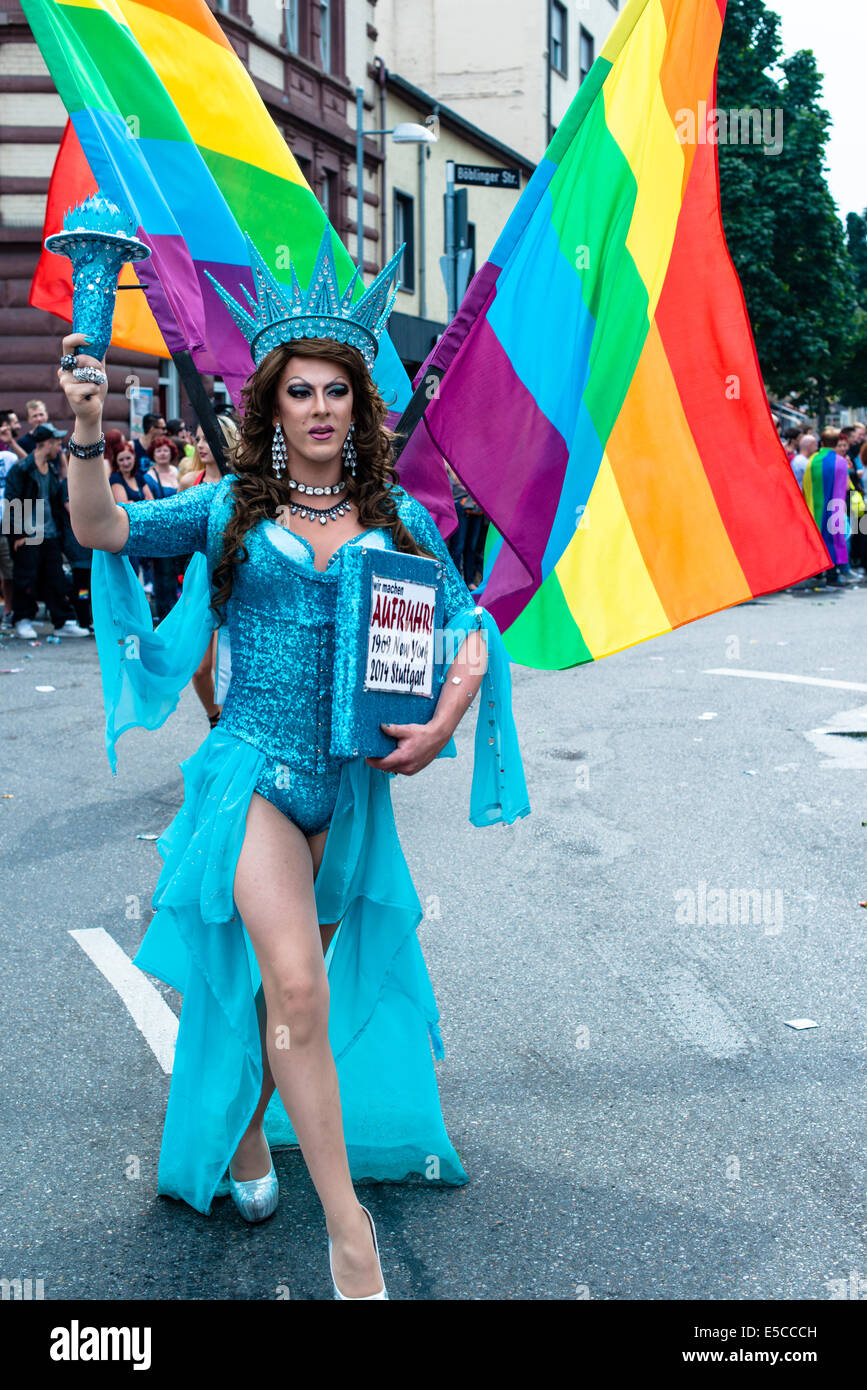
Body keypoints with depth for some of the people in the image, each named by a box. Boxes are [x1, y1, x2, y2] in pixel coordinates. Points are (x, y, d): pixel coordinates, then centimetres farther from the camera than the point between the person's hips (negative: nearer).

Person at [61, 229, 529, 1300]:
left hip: (350, 781, 3)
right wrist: (86, 437, -22)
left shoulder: (394, 515, 5)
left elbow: (469, 626, 6)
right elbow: (105, 532, -7)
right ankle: (350, 1237, -10)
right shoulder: (231, 507, 2)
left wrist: (446, 716, -10)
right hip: (254, 768, -3)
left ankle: (248, 1133, 44)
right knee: (296, 987, -17)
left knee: (289, 980, 16)